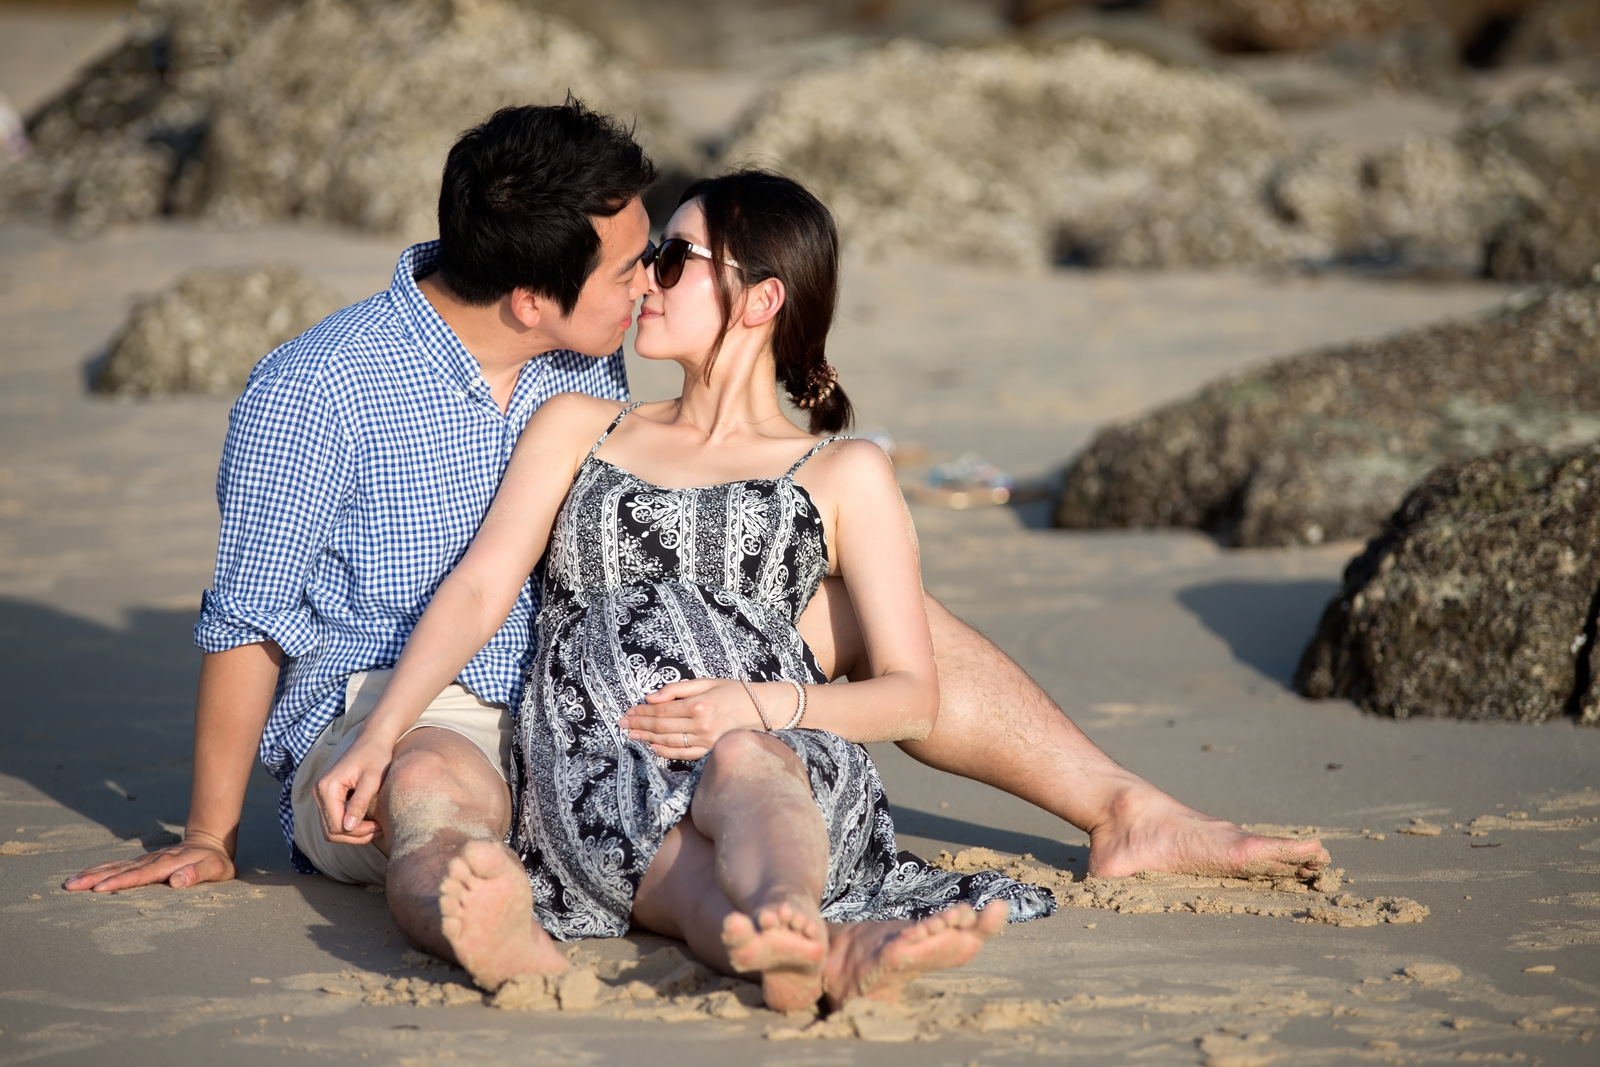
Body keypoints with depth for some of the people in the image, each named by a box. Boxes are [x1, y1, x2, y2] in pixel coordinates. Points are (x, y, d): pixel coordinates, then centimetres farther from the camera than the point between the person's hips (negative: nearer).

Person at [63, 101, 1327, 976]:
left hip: (574, 713, 7)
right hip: (380, 725, -7)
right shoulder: (314, 393, -18)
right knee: (441, 794, -45)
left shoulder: (590, 366, 3)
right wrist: (209, 840, -10)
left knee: (858, 603, 3)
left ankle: (1130, 817, 2)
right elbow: (247, 625, -13)